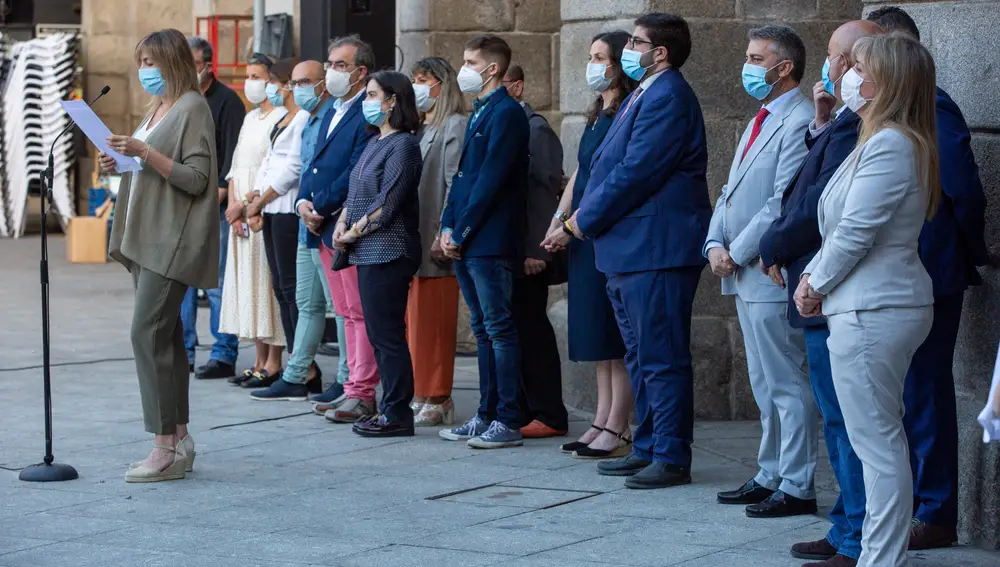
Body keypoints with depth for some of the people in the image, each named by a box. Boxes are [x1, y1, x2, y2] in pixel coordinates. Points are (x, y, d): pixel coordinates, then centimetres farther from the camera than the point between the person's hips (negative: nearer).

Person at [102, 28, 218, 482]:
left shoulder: (193, 108, -9)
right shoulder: (158, 108, 18)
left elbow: (196, 179, -15)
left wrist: (144, 153, -22)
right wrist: (121, 164, 8)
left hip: (172, 240, -9)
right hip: (148, 239, 9)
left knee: (148, 334, -14)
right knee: (165, 337, 10)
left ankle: (166, 448, -13)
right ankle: (179, 440, 14)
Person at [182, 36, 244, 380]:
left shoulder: (226, 101, -4)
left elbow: (235, 154, -9)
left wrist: (219, 193, -15)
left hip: (214, 207, -6)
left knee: (218, 284, -5)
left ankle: (224, 356, 0)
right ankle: (183, 352, 13)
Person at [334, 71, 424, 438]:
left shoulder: (403, 146, -11)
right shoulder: (375, 143, 17)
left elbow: (386, 205, -16)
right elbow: (356, 193, 20)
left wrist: (353, 233, -10)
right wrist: (342, 223, 3)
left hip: (389, 252, -9)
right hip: (369, 253, 9)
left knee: (388, 335, -7)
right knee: (378, 335, 11)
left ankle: (398, 415, -3)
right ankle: (390, 408, 16)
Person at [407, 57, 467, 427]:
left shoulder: (455, 126, -5)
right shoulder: (417, 128, 20)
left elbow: (456, 184, -13)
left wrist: (444, 235, -20)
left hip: (432, 242, -8)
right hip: (408, 240, 8)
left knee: (433, 323, -5)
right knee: (413, 322, 7)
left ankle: (436, 400, -1)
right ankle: (421, 394, 12)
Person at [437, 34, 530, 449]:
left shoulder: (506, 113, -11)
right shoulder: (479, 113, 18)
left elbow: (491, 180, -17)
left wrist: (460, 232, -14)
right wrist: (448, 227, 7)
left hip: (490, 242, -9)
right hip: (465, 243, 9)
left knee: (500, 330, -6)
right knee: (483, 331, 12)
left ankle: (508, 422, -4)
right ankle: (487, 415, 17)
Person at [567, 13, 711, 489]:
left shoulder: (668, 98, -16)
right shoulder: (644, 95, 18)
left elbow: (636, 172, -20)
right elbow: (609, 164, 21)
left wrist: (587, 218, -11)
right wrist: (586, 214, 7)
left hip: (656, 249, -11)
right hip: (628, 250, 11)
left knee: (661, 358, -6)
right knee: (641, 357, 16)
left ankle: (672, 458, -2)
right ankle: (648, 448, 24)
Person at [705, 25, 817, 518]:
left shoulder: (800, 122, -14)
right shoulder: (759, 122, 18)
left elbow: (784, 204, -20)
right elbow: (731, 194, 19)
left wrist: (738, 254, -14)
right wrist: (715, 244, 3)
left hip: (772, 276, -10)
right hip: (744, 275, 10)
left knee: (787, 385, -5)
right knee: (765, 386, 16)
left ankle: (796, 488, 0)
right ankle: (771, 476, 24)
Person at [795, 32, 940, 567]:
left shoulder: (890, 145, -18)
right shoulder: (885, 141, 17)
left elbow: (855, 231, -20)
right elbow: (844, 227, 20)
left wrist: (815, 284, -6)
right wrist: (813, 277, 9)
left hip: (871, 313, -11)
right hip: (883, 306, 11)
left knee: (878, 443, -7)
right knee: (884, 440, 16)